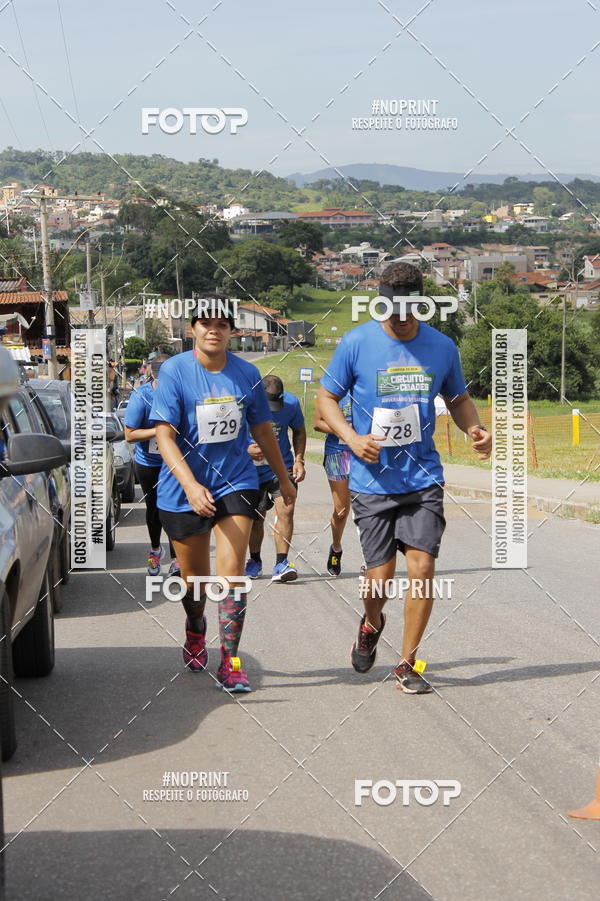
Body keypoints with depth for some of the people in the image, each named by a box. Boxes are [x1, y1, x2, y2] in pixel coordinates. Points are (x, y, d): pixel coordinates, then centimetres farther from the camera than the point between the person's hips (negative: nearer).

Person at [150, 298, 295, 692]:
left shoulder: (247, 373, -1)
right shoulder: (175, 370, -10)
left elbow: (262, 429, 13)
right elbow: (165, 436, -15)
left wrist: (284, 479, 21)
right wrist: (190, 485, -28)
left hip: (236, 483, 1)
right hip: (184, 490, -1)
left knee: (232, 572, -10)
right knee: (195, 578, 13)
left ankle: (230, 660, -4)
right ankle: (196, 632, 44)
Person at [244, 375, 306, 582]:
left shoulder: (291, 403, -9)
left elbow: (299, 431, 9)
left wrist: (299, 460, -3)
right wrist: (246, 450, -29)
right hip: (252, 470, 0)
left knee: (286, 509, -17)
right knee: (255, 518, 8)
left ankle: (281, 563, -16)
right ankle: (255, 561, 31)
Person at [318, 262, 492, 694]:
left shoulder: (442, 346, 2)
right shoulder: (356, 343, -6)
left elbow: (458, 398, 17)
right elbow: (326, 397, 3)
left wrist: (476, 428, -4)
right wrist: (351, 438, -15)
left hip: (423, 477, 1)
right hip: (373, 479, -1)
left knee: (422, 567, -10)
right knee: (380, 577, 1)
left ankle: (407, 664, 5)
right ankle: (372, 624, 38)